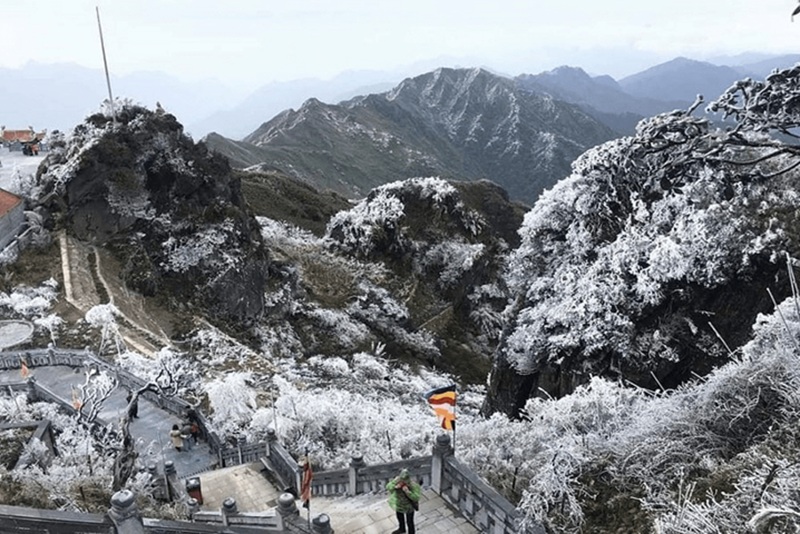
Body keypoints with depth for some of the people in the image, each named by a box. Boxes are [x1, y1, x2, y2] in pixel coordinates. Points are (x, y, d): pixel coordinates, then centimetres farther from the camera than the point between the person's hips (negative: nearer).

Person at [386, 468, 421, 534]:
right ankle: (402, 529, 62)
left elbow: (416, 498, -35)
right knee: (400, 517, 32)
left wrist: (407, 492, -48)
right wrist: (395, 487, -36)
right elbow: (388, 486, -17)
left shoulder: (413, 485, -35)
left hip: (408, 507, -5)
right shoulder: (397, 480, -25)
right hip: (398, 505, 5)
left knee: (409, 521, 15)